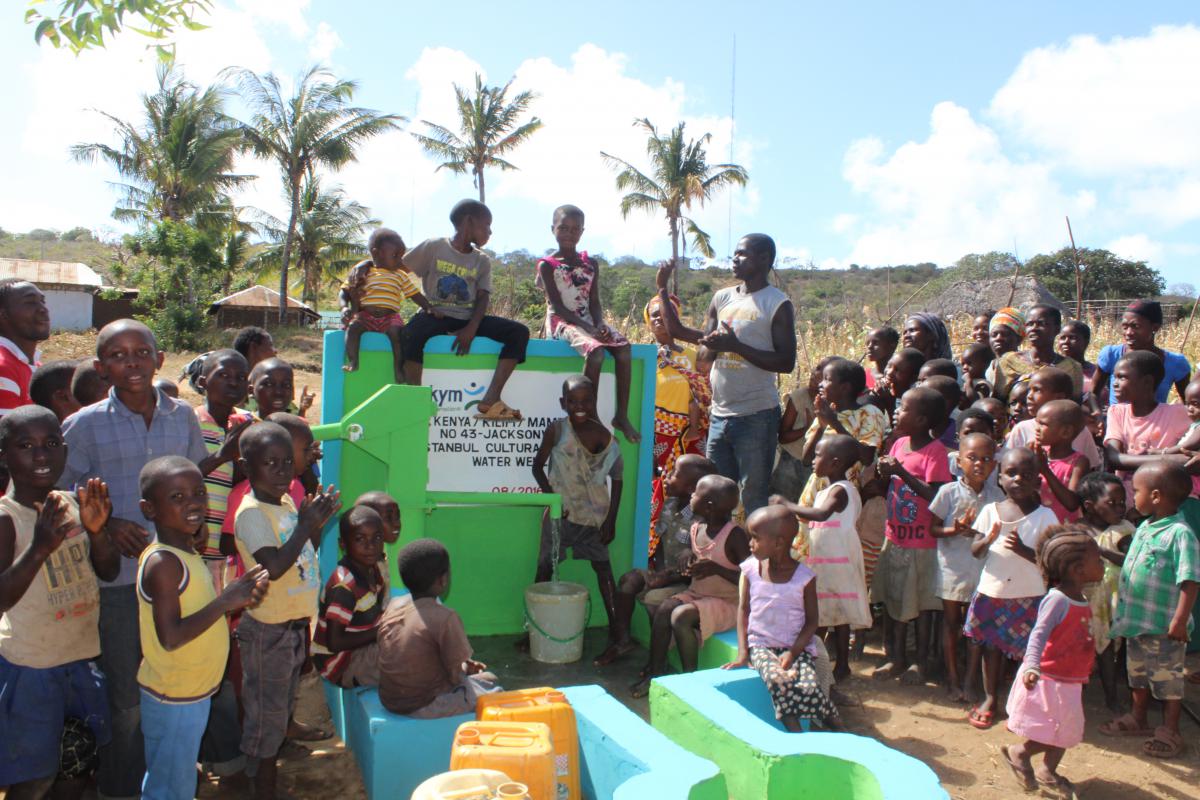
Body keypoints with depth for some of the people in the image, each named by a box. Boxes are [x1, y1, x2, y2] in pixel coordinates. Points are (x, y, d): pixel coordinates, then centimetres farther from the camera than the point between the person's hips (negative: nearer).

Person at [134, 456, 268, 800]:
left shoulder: (185, 553, 4)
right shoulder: (162, 563, -25)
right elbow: (171, 637, -29)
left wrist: (241, 595, -5)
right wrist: (225, 601, -28)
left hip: (193, 692, 8)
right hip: (173, 699, -8)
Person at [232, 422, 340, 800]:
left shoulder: (287, 503, 4)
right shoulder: (251, 512, -21)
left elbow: (304, 554, 14)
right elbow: (274, 566, -31)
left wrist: (317, 523, -3)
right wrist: (306, 524, -30)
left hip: (295, 624, 8)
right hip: (267, 630, -8)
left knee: (281, 710, 23)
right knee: (266, 715, 6)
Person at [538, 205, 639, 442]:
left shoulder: (591, 264, 13)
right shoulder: (547, 265, -1)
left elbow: (594, 303, 8)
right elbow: (557, 306, -10)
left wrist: (599, 325, -15)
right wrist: (588, 329, -22)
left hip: (588, 321, 5)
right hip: (562, 323, -5)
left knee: (624, 347, -22)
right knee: (595, 351, -34)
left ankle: (621, 415, -19)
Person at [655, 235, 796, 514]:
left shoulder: (777, 304, -6)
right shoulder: (722, 298, 12)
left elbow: (786, 362, -12)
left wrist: (736, 346, -19)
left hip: (756, 416, -6)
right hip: (720, 414, 6)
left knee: (753, 501, -3)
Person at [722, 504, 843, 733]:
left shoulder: (804, 576, -6)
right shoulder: (750, 569, 1)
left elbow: (812, 622, -2)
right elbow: (743, 610, 4)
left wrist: (793, 652, -15)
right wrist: (742, 652, -7)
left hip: (797, 647, -1)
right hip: (761, 645, 1)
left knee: (809, 687, -27)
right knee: (778, 680, -31)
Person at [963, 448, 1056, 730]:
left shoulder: (1044, 516, -7)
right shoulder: (990, 511, 0)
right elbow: (975, 551, 0)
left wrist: (1022, 549, -26)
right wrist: (989, 539, -20)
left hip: (1029, 595, -2)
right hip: (992, 591, 2)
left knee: (1027, 651, 5)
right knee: (992, 646, 13)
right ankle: (990, 698, 28)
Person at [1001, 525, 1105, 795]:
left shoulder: (1081, 600, 6)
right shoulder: (1057, 599, -23)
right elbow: (1038, 635, -30)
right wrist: (1032, 666, -42)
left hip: (1069, 681, 9)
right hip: (1049, 679, -9)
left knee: (1066, 732, 18)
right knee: (1057, 733, -5)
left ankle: (1048, 771, 35)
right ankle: (1020, 752, 16)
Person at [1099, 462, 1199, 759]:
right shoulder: (1144, 528, 5)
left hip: (1164, 626, -8)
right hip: (1136, 620, 8)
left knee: (1168, 680, 9)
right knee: (1138, 674, 23)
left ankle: (1169, 732, 24)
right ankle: (1138, 719, 40)